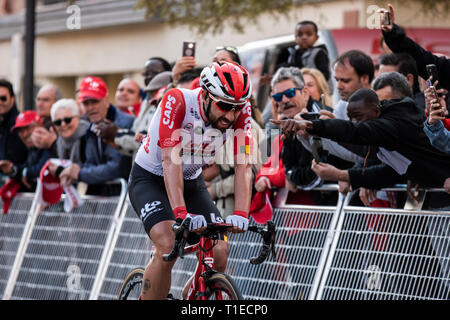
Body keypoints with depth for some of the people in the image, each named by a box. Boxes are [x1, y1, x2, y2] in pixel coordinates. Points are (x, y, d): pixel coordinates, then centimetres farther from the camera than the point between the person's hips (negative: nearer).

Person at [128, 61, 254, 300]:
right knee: (168, 247, -27)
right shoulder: (177, 101, -31)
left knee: (219, 253, -12)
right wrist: (181, 214, -49)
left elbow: (243, 166, -24)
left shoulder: (240, 111, -19)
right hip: (150, 180, -4)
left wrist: (240, 215, -39)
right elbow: (171, 159, -38)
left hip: (192, 182, 4)